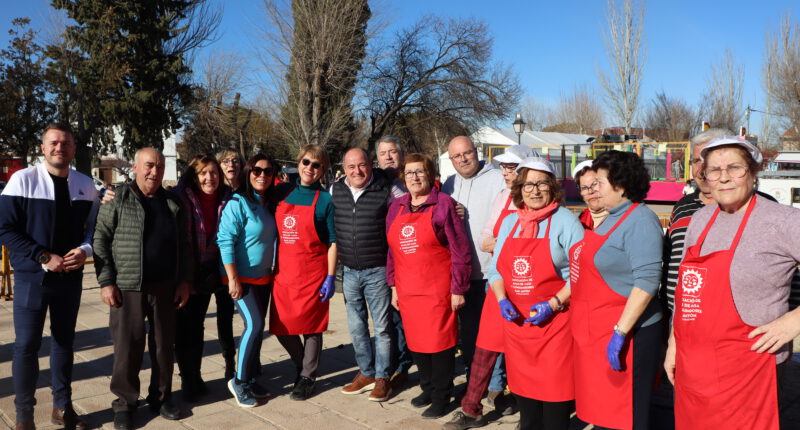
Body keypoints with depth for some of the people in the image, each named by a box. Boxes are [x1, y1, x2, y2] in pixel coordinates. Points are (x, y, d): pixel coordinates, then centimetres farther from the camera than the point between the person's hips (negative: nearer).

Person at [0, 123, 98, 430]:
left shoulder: (86, 185, 3)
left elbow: (94, 226, 11)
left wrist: (85, 250, -11)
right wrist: (44, 257, -18)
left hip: (70, 276, 3)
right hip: (33, 275, -3)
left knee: (64, 341, 13)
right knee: (27, 345, 1)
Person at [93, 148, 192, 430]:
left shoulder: (172, 203, 9)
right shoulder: (118, 199, -2)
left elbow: (183, 245, 11)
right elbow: (100, 241, -4)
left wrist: (184, 280, 6)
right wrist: (106, 282, -10)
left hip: (165, 287, 3)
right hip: (128, 287, -3)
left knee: (164, 345, 10)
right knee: (127, 348, 4)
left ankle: (161, 396, 26)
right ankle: (124, 403, 19)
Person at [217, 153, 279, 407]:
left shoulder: (269, 203, 8)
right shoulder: (238, 202, -14)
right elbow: (225, 241, -17)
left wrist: (273, 271, 12)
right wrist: (233, 279, -20)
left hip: (264, 277, 7)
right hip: (241, 278, -7)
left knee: (257, 327, 10)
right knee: (254, 325, -15)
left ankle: (251, 379, 23)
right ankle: (239, 381, 1)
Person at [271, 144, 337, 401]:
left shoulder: (325, 200, -4)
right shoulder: (283, 192, 7)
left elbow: (332, 242, -4)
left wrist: (331, 277, -9)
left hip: (312, 274, -4)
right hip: (283, 272, 4)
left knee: (311, 327, 4)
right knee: (281, 327, 7)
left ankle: (308, 377, 21)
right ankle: (301, 364, 32)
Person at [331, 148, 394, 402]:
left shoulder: (386, 190, -8)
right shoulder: (334, 191, 3)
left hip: (377, 271, -4)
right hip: (349, 271, 4)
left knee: (382, 327, 5)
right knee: (356, 327, 14)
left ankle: (382, 378, 19)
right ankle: (366, 373, 29)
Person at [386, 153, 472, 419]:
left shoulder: (443, 204, -7)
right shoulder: (397, 207, 9)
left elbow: (459, 250, -9)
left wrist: (458, 289, -10)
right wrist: (393, 285, 12)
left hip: (437, 290, -5)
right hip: (407, 291, 5)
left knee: (440, 343, 4)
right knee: (415, 342, 14)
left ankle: (441, 397, 20)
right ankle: (427, 389, 34)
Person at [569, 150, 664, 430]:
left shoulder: (640, 221, -16)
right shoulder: (612, 218, 13)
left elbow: (646, 283, -23)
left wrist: (620, 333, -24)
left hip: (623, 334, -9)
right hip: (595, 333, 9)